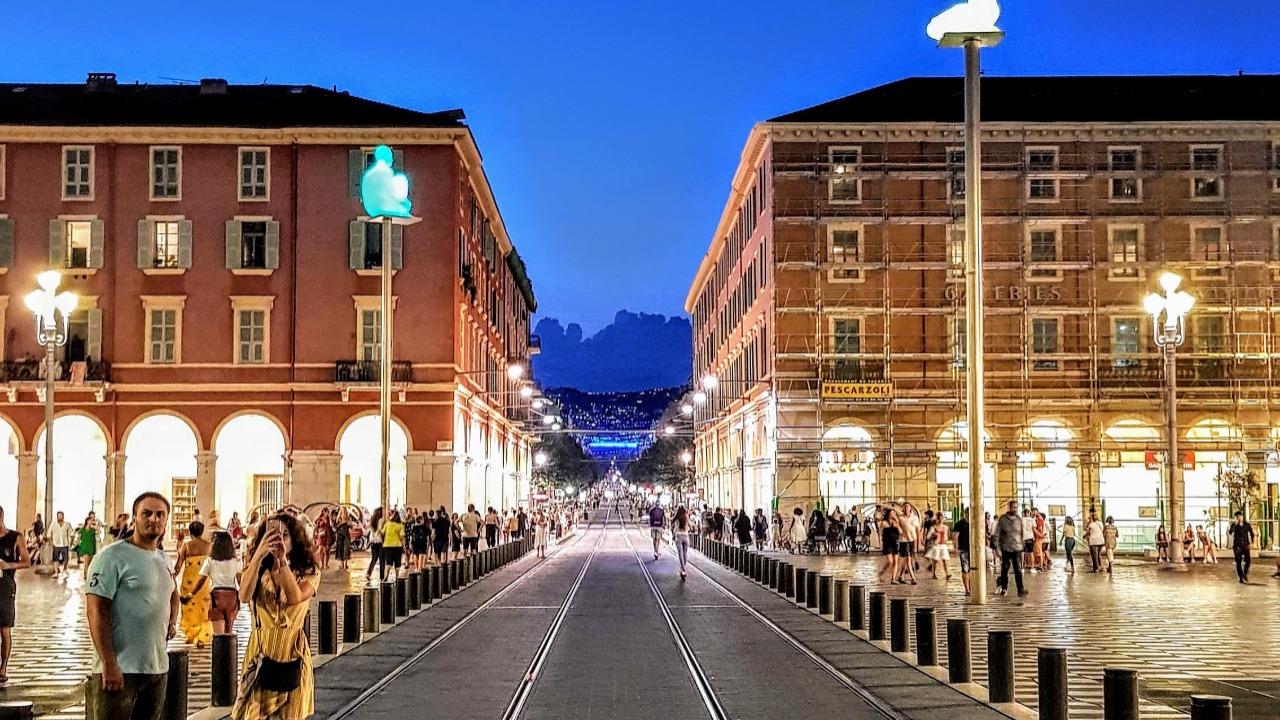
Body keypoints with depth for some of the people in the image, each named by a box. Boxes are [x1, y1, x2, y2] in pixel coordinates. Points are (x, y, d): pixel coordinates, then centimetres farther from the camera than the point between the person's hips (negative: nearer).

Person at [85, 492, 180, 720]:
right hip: (120, 670, -7)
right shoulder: (112, 556, -10)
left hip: (158, 668, 8)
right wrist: (109, 664, -22)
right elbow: (96, 611, -16)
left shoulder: (163, 560, 14)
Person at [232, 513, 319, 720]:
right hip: (261, 654, 1)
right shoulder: (258, 571, 0)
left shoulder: (309, 572, -4)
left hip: (292, 655, -1)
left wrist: (283, 561, -29)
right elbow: (244, 596, -21)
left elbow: (295, 598, -25)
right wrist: (259, 555, -30)